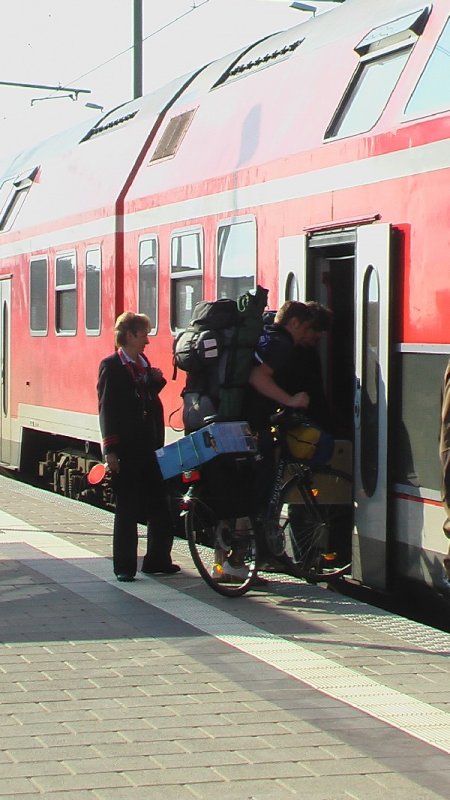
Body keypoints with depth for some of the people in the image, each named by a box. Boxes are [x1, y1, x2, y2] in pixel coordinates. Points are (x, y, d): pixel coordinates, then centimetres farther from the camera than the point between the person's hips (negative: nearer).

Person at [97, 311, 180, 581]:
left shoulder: (144, 364, 15)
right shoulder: (111, 366, -6)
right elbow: (107, 409, -10)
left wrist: (157, 381, 2)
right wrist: (110, 450, -15)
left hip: (149, 447, 7)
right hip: (126, 450, -7)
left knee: (160, 508, 6)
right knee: (127, 509, -1)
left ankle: (158, 560, 16)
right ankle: (125, 566, 5)